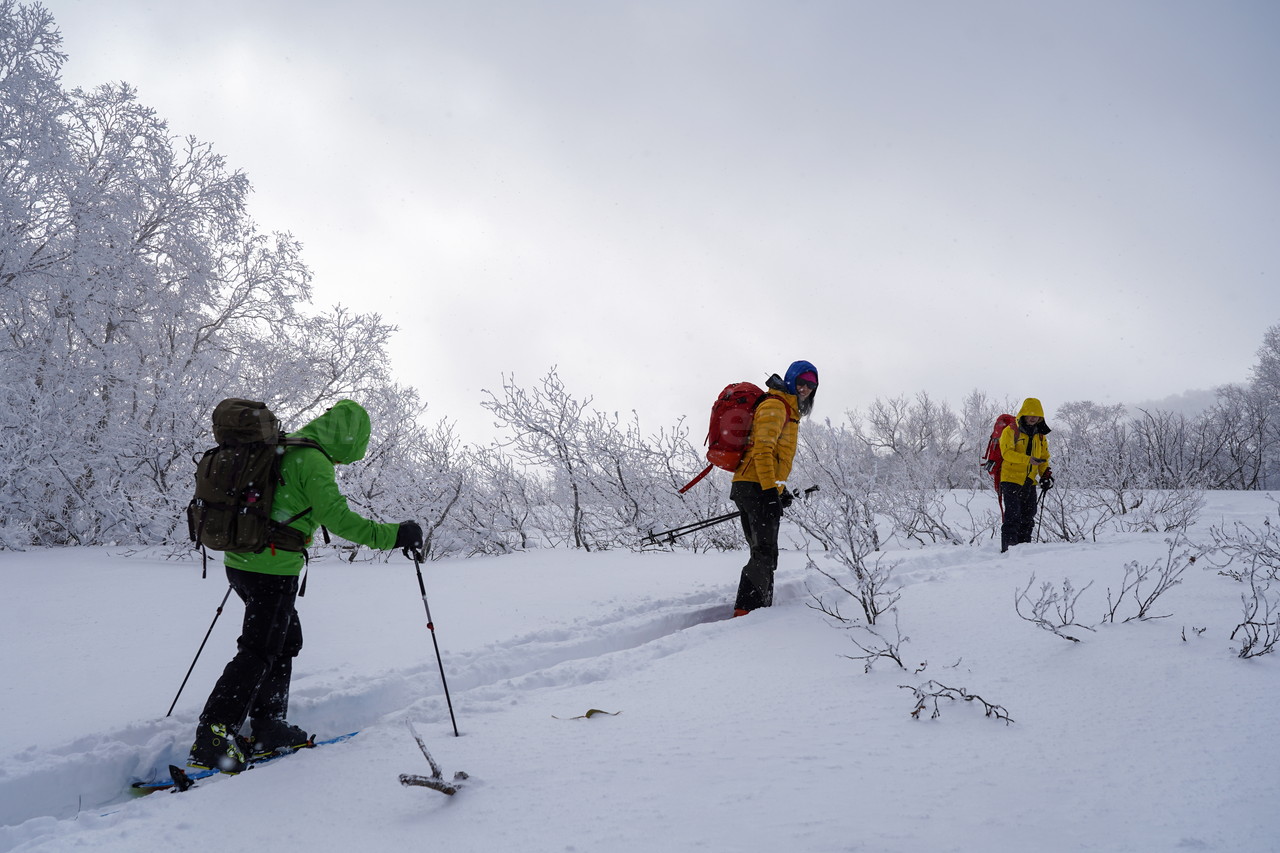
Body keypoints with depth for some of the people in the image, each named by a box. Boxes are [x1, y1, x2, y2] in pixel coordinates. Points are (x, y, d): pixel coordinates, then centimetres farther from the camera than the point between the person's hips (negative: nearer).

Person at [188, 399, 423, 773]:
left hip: (242, 562, 10)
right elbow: (338, 518, -21)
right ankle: (211, 739, -6)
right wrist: (393, 535, -17)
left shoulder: (281, 451, 14)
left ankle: (269, 728, 24)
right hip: (273, 570, -10)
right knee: (260, 652, -5)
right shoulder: (313, 461, -14)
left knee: (286, 642, 19)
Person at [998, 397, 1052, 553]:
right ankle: (1007, 549, -10)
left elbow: (1044, 457, 23)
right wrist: (1028, 460, -29)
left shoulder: (1040, 436, 15)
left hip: (1029, 482, 6)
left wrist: (1045, 474, 6)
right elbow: (1007, 452, -18)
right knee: (1012, 516, -12)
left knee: (1028, 518, 10)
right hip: (1011, 480, -6)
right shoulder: (1010, 431, -5)